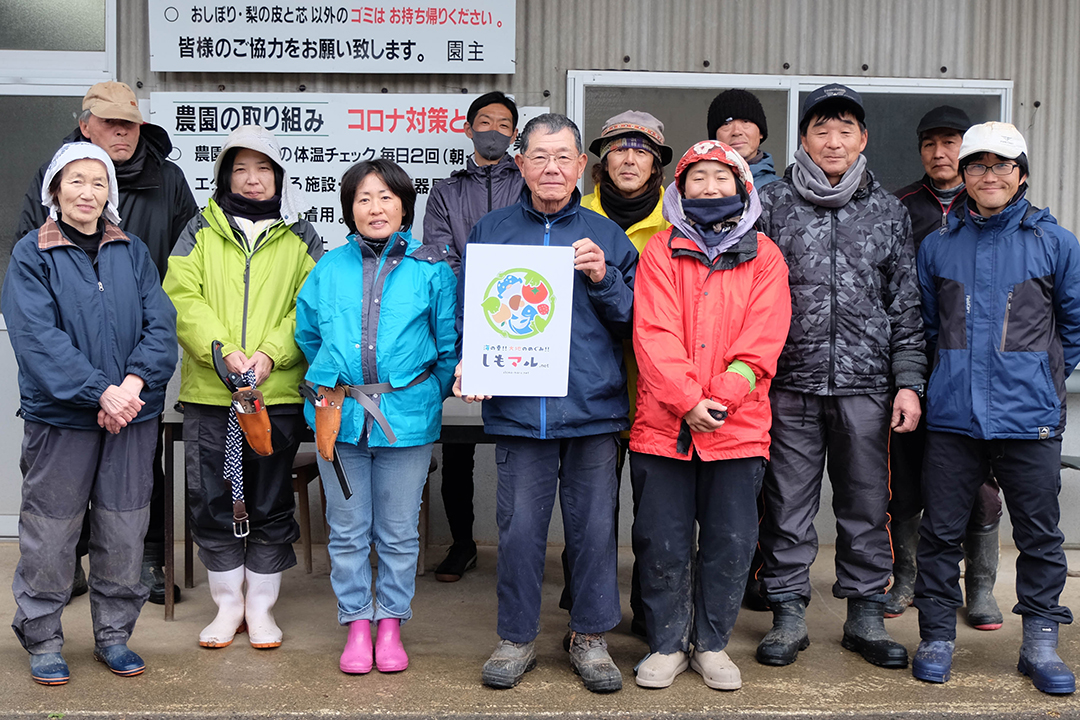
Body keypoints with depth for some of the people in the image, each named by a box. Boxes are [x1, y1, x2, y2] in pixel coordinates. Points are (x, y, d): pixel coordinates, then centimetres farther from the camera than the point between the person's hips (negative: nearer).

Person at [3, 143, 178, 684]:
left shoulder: (133, 251, 8)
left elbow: (160, 324, 0)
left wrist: (134, 384, -16)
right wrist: (101, 391, -21)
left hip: (132, 413, 3)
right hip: (60, 416, -3)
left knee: (124, 529, 10)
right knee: (51, 530, 5)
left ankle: (114, 635, 25)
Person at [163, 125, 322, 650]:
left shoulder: (299, 237, 9)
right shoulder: (201, 231, 9)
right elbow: (181, 297, -2)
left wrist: (271, 353, -15)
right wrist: (222, 350, -16)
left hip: (278, 392, 0)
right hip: (208, 391, 1)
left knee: (271, 504, 6)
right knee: (212, 502, 5)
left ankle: (261, 606, 20)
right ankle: (228, 604, 21)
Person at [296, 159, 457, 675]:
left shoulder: (431, 269, 1)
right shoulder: (330, 268, 8)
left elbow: (449, 345, 5)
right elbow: (307, 334, 19)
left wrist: (428, 396, 4)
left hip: (407, 418, -2)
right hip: (340, 417, 2)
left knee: (398, 532, 7)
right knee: (347, 530, 9)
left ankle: (390, 623, 22)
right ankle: (356, 624, 22)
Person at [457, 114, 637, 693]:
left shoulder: (605, 235, 8)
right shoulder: (491, 231, 8)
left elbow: (636, 320, 7)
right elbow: (466, 311, 13)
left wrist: (604, 280, -10)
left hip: (594, 407, 0)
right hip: (517, 408, 0)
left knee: (594, 526, 6)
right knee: (519, 526, 5)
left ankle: (590, 637, 22)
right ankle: (517, 639, 21)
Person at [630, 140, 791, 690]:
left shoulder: (764, 257, 8)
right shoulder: (660, 251, 6)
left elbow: (763, 340, -3)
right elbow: (654, 334, -5)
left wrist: (720, 398, -15)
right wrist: (688, 400, -17)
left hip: (738, 427, 1)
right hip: (663, 423, 0)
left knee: (730, 543, 7)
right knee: (662, 542, 6)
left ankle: (712, 644, 24)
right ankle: (667, 644, 22)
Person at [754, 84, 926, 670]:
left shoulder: (888, 212, 10)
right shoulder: (771, 204, 5)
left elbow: (906, 305, 10)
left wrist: (908, 381, 3)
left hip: (866, 385, 2)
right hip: (790, 384, -1)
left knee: (867, 503, 8)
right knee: (787, 504, 4)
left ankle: (866, 615, 21)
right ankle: (788, 615, 17)